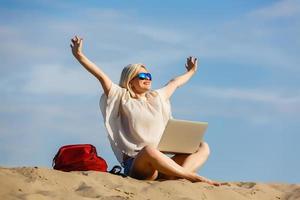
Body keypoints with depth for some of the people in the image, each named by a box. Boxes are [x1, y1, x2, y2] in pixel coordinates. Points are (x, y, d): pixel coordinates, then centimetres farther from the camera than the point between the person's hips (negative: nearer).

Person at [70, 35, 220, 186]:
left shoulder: (157, 97, 25)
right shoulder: (122, 98, 8)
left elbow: (175, 83, 42)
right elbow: (102, 76, -2)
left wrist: (191, 72, 58)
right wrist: (79, 55, -10)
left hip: (161, 163, 7)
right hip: (135, 165, -7)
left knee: (203, 146, -9)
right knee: (149, 150, -42)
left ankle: (173, 177, -38)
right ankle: (192, 177, -34)